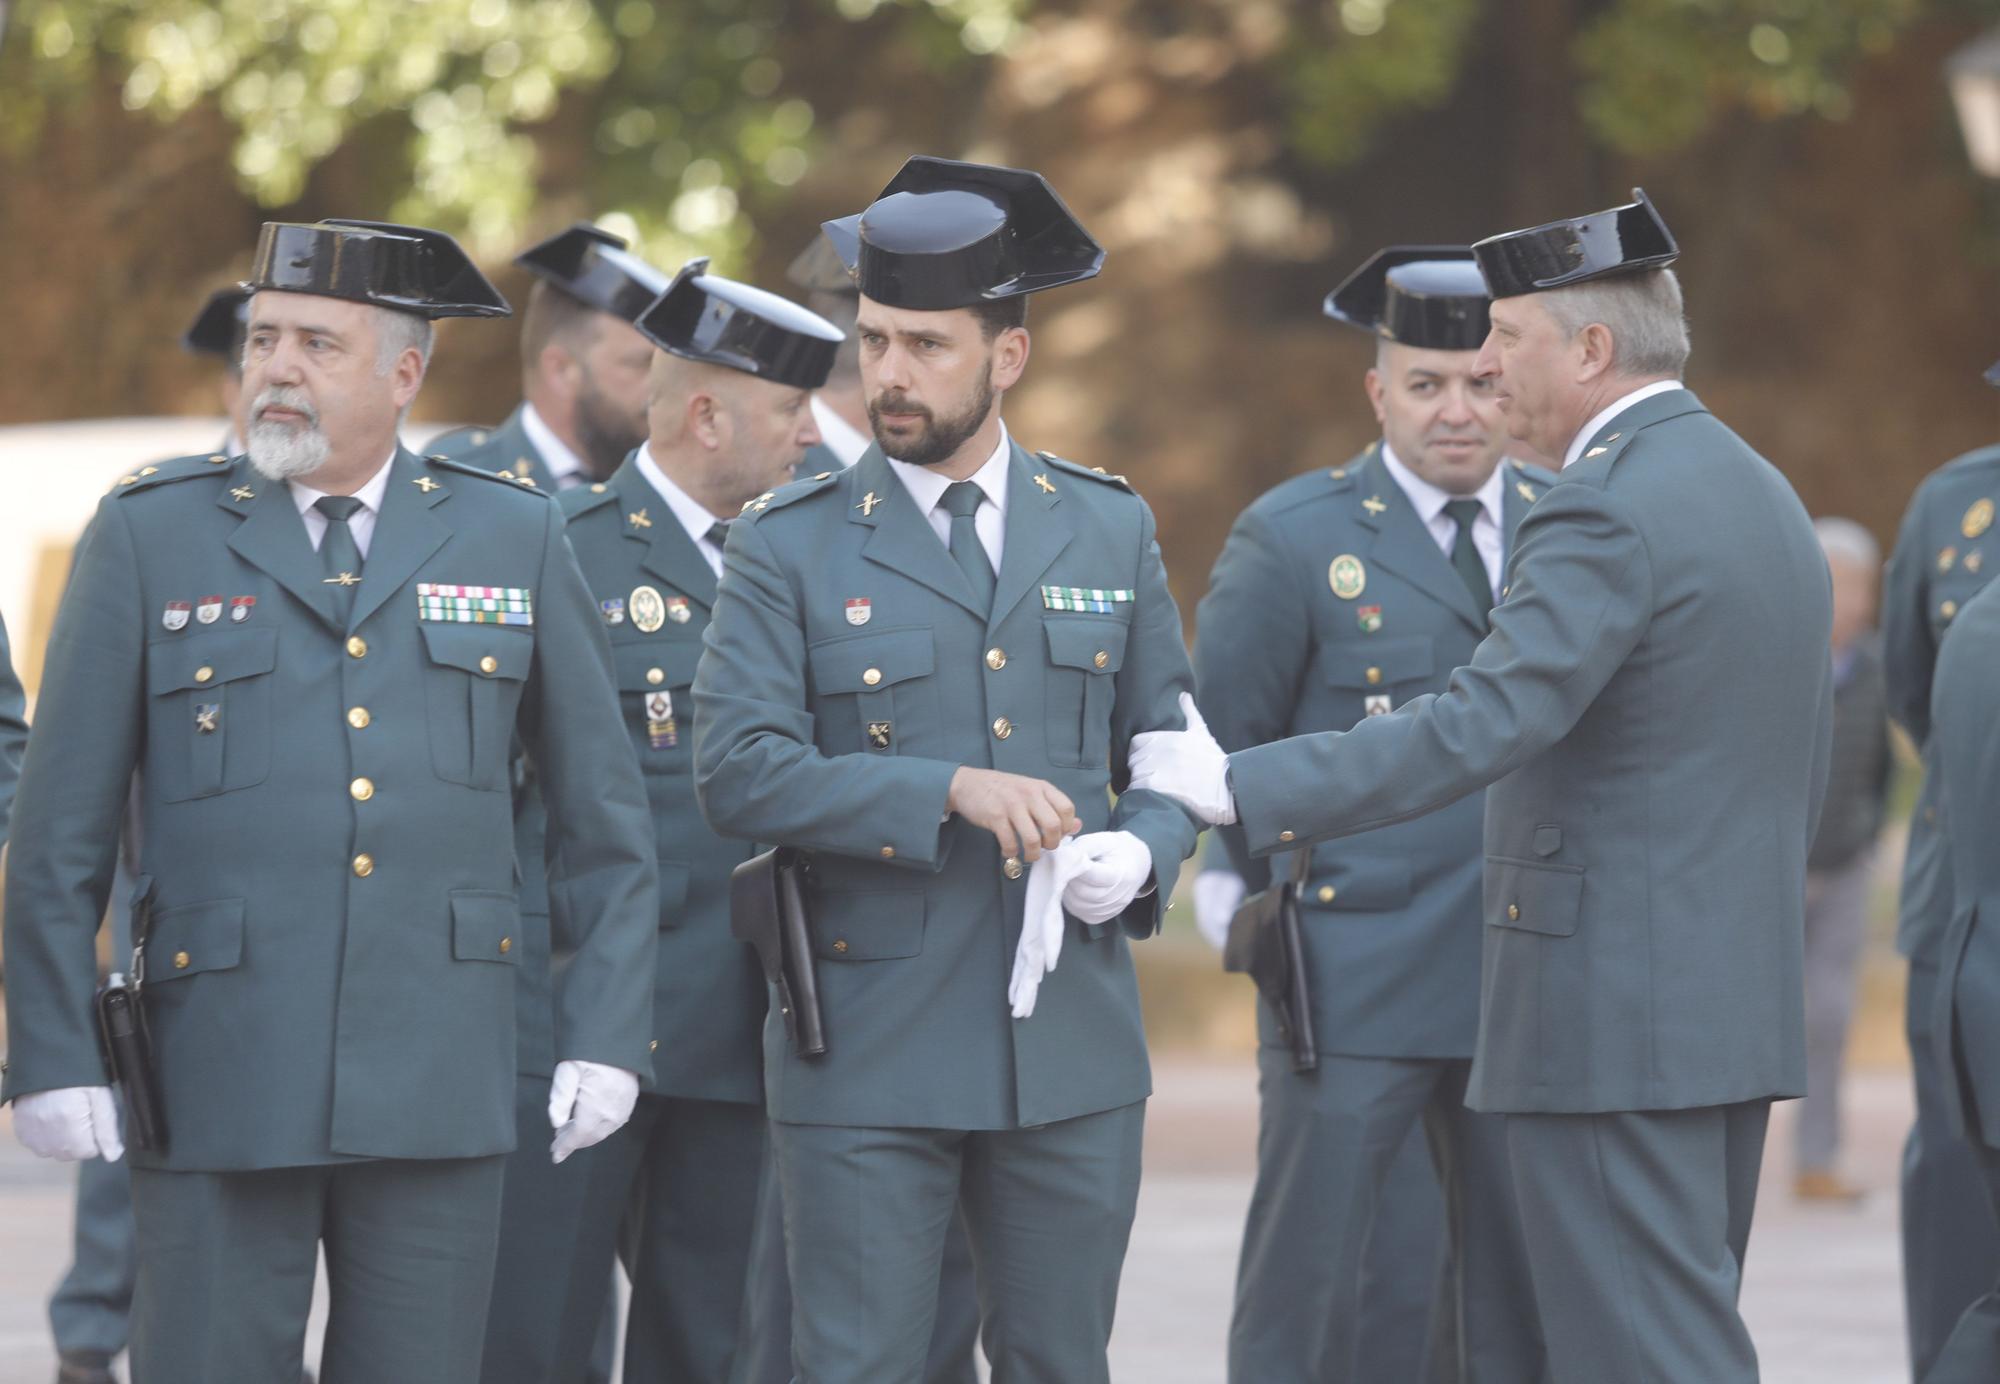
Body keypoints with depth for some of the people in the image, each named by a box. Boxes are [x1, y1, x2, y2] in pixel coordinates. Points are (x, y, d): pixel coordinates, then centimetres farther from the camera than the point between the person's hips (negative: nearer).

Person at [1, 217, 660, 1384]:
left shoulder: (512, 537, 9)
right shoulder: (150, 535, 3)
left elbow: (605, 815, 12)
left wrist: (607, 1034, 5)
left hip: (439, 1080, 2)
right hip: (219, 1087, -2)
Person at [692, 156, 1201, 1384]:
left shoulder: (1111, 531, 9)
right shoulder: (790, 548, -1)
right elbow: (738, 772, -11)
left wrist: (1143, 854, -8)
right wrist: (950, 791, -20)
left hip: (1073, 1051, 3)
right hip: (869, 1053, -3)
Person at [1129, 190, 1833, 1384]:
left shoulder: (1608, 514, -16)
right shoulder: (1765, 495, 15)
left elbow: (1479, 726, -26)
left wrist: (1243, 791, -25)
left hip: (1613, 1013, -10)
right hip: (1737, 1004, 10)